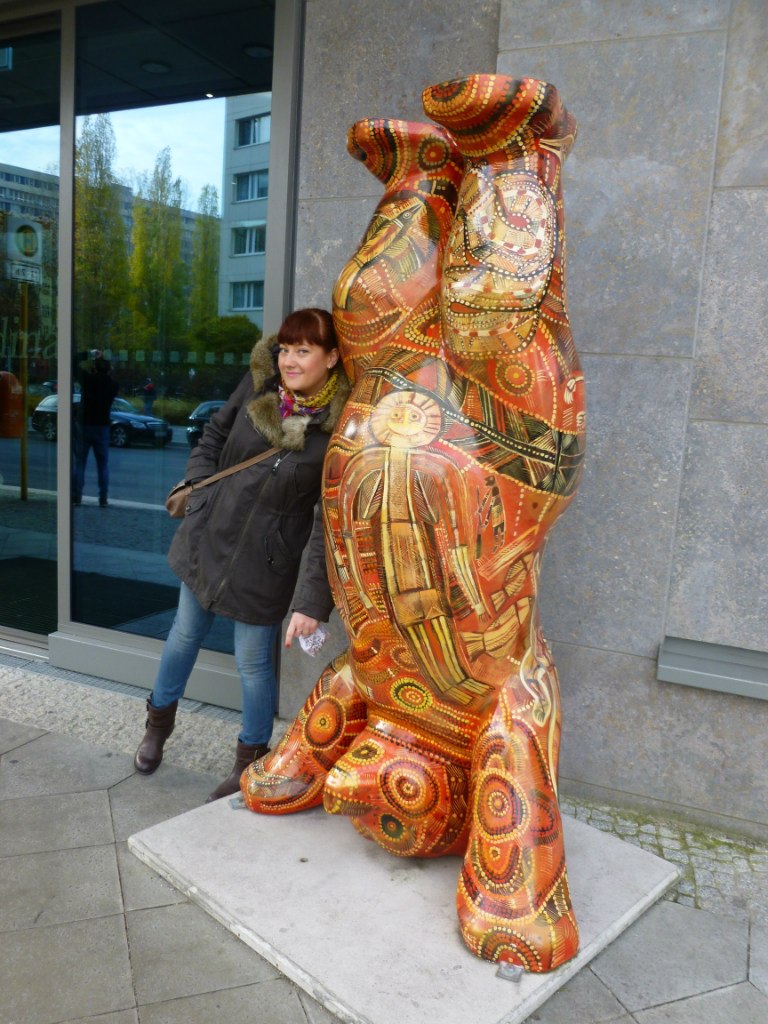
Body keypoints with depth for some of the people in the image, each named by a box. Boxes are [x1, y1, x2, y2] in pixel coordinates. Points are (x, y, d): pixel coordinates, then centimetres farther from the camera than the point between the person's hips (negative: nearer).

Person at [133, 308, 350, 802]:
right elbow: (214, 437, 10)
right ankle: (160, 719, 49)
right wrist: (200, 498, 1)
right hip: (209, 535, 5)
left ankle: (252, 762, 33)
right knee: (185, 635, 21)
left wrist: (313, 600, -24)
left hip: (265, 561, -4)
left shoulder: (340, 427, -19)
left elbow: (333, 523, -20)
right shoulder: (258, 384, -7)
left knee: (253, 661, 8)